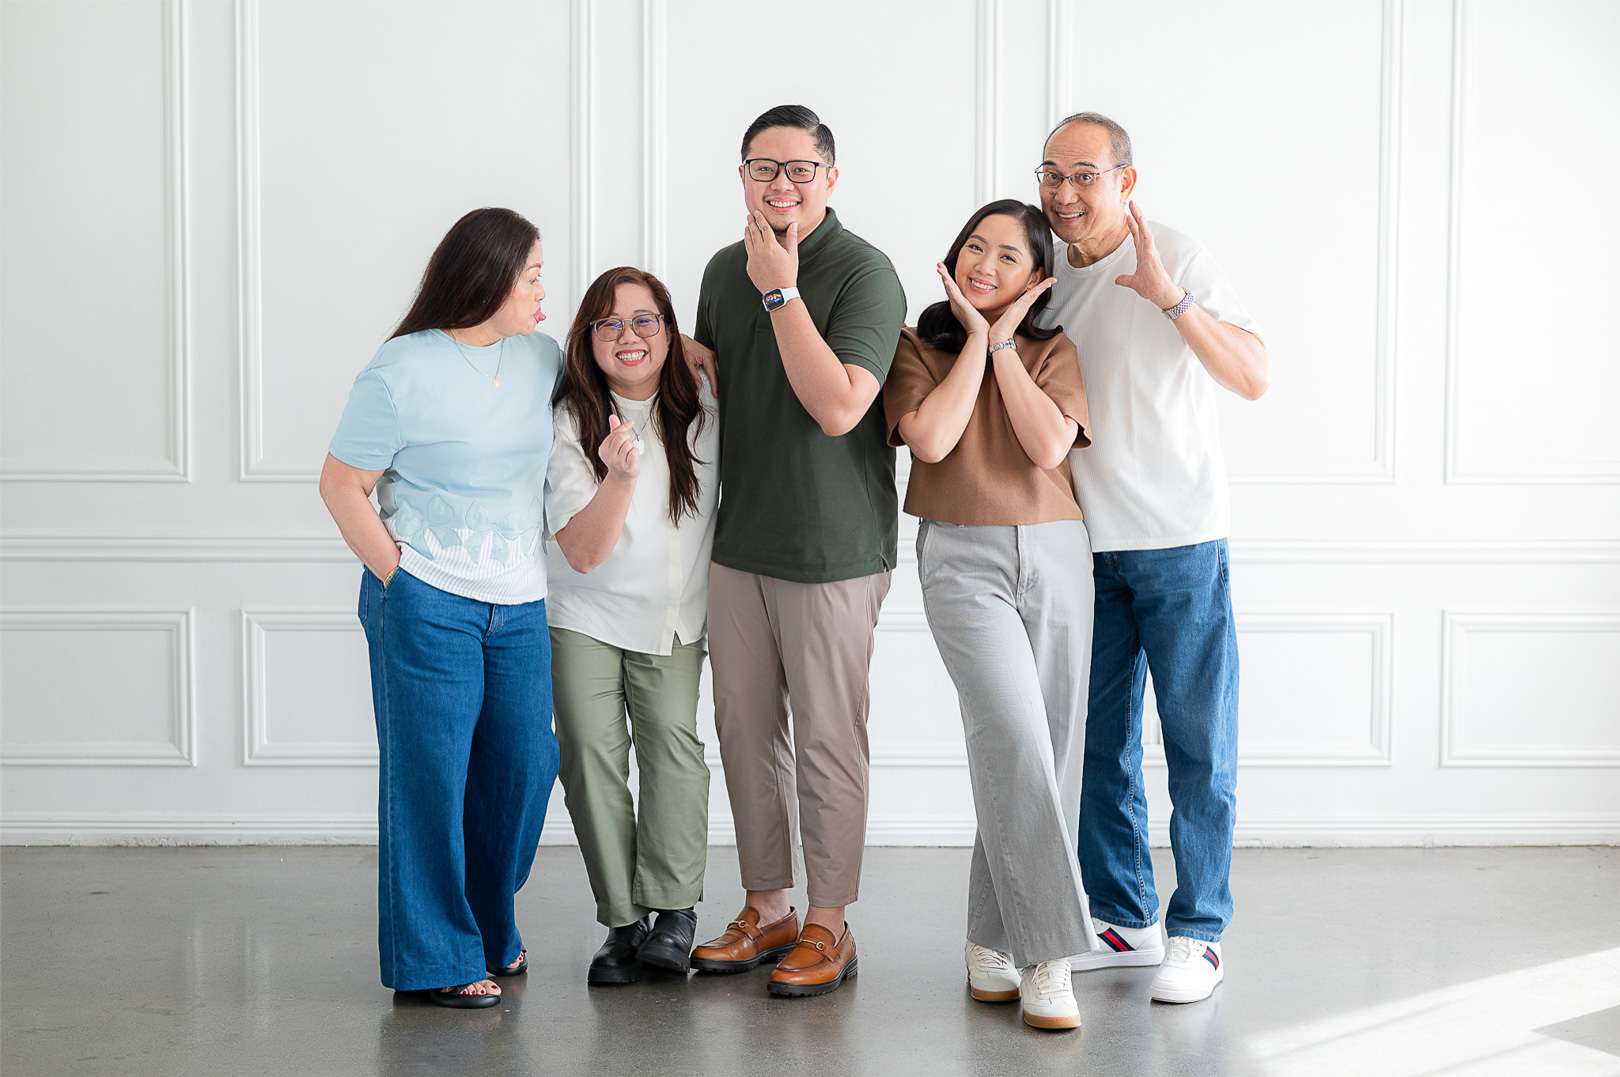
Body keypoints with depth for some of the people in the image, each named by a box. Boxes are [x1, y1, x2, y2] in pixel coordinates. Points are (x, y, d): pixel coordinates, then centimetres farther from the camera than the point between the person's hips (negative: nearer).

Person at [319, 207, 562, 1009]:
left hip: (520, 607, 6)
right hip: (428, 604, -6)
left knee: (522, 767, 10)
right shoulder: (402, 372, -10)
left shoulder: (541, 358, 8)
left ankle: (490, 929, 30)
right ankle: (434, 958, 11)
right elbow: (341, 486, -7)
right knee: (430, 776, 0)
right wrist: (402, 580, -9)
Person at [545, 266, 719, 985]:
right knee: (591, 752, -11)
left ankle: (673, 912, -12)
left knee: (672, 736, -16)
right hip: (586, 618, -1)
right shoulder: (569, 424, -11)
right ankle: (621, 923, -1)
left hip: (674, 616, 2)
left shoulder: (704, 409, -3)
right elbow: (584, 553, -20)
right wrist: (621, 476, -33)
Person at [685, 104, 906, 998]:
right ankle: (766, 909, 25)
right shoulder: (725, 269, 10)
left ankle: (828, 925, 13)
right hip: (738, 543, 7)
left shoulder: (864, 272, -11)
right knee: (744, 725, 11)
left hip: (833, 547, -7)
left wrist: (782, 291, -20)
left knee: (828, 738, 1)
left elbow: (839, 406, -22)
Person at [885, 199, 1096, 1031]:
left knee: (1047, 753, 2)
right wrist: (974, 338, -4)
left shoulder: (1052, 352, 10)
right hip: (963, 562, -3)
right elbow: (932, 438, -12)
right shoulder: (919, 346, 6)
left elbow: (1049, 445, -8)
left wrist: (1003, 340, -5)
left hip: (1055, 557, 3)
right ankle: (1046, 953, -16)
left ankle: (992, 941, 17)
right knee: (1016, 741, -20)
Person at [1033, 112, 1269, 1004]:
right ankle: (1120, 919, 22)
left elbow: (1254, 377, -21)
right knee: (1098, 737, 10)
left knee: (1198, 742, 0)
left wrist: (1169, 296, -31)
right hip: (1083, 542, 5)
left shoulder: (1177, 259, -9)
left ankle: (1197, 932, 10)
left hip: (1180, 538, -5)